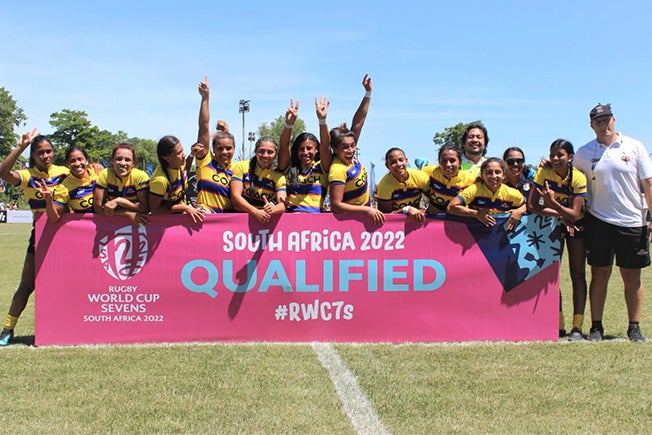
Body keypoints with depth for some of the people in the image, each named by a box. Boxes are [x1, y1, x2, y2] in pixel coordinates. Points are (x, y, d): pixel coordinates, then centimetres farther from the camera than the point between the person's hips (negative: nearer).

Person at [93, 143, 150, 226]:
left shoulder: (141, 176, -11)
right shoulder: (105, 175, -7)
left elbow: (144, 208, -12)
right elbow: (98, 207, -9)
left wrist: (118, 201, -19)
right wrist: (129, 214, -18)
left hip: (136, 222, -1)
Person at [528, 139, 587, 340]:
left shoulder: (579, 178, -23)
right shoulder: (544, 172, -16)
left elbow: (575, 214, -29)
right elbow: (532, 205, -17)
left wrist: (553, 204, -44)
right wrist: (559, 214, -22)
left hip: (576, 225, -2)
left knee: (577, 274, -6)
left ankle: (577, 326, -4)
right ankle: (558, 324, 6)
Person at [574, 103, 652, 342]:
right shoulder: (583, 153, 4)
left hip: (632, 222, 0)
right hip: (598, 221, 0)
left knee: (632, 277, 5)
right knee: (599, 275, 3)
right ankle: (596, 326, 11)